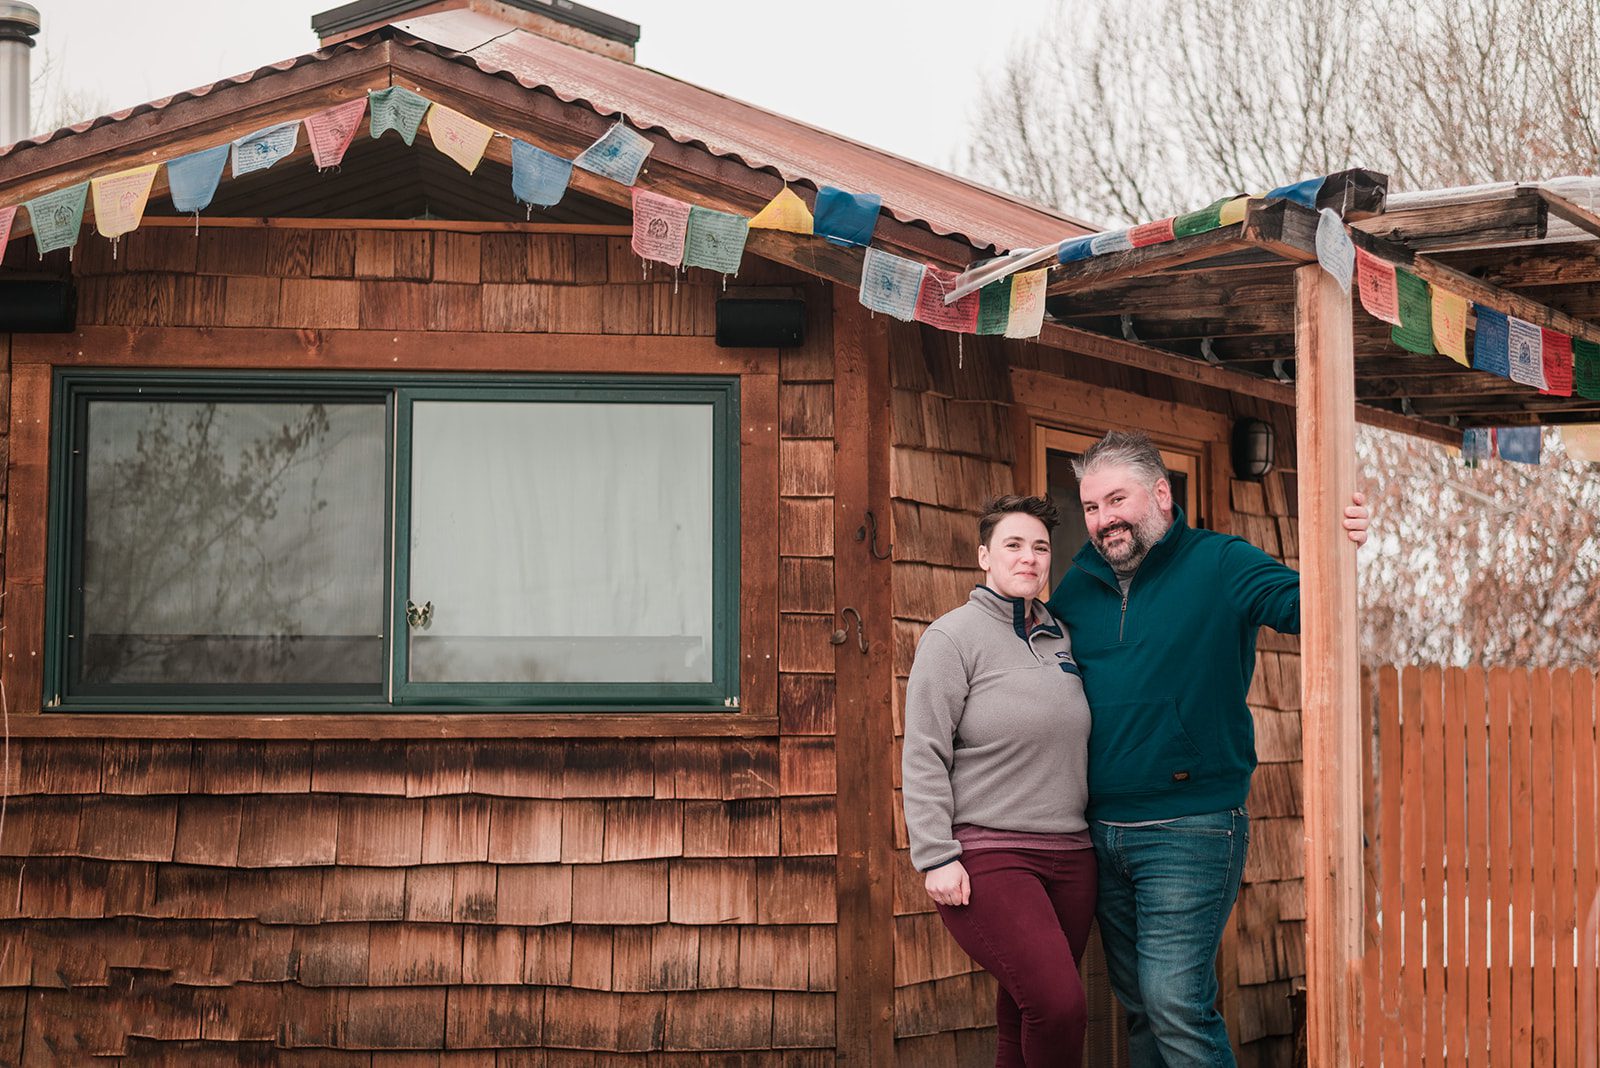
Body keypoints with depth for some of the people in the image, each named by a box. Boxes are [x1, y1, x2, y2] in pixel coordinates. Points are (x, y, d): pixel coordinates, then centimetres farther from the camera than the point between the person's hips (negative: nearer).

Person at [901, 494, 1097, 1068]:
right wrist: (936, 858, -15)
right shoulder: (953, 637, -4)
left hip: (1069, 856, 6)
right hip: (985, 857, -6)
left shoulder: (1062, 638, 14)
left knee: (1023, 1021, 7)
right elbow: (923, 757, -8)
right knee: (1060, 1004, -20)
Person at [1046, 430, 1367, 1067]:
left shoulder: (1220, 566, -5)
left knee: (1177, 1007, -13)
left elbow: (1302, 605, -19)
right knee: (1141, 1009, 14)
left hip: (1190, 831, -6)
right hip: (1102, 832, 6)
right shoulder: (1078, 587, 10)